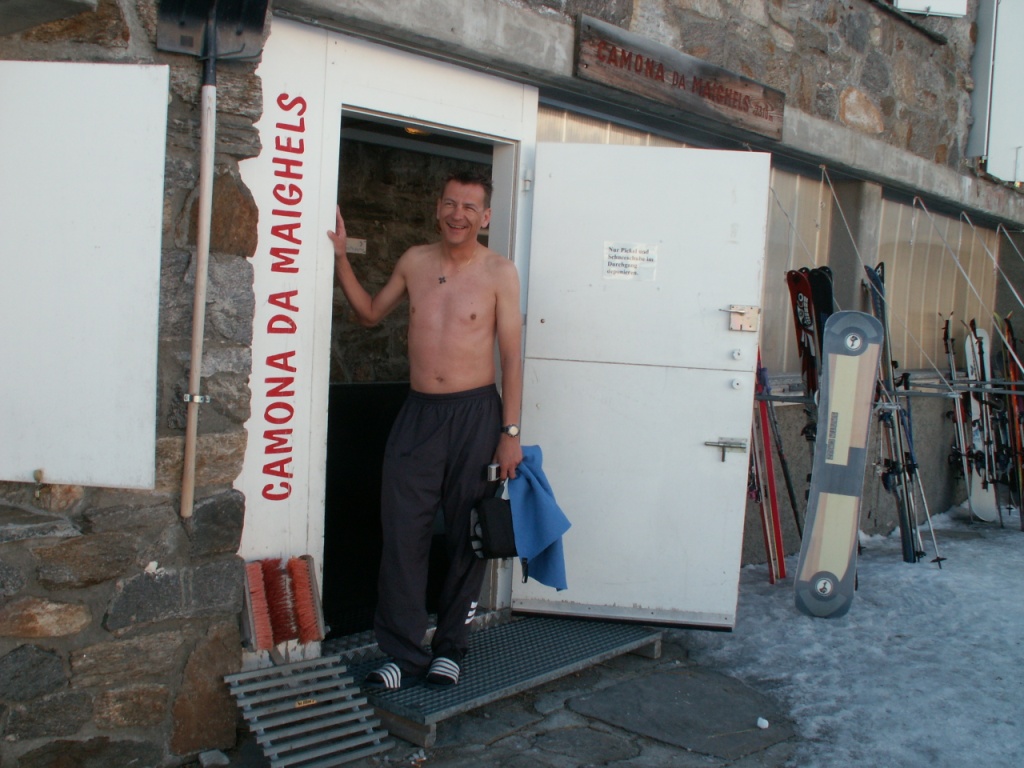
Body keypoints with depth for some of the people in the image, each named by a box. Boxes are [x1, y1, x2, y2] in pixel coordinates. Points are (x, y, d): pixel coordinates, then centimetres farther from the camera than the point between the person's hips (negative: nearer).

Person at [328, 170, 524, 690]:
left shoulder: (499, 272, -3)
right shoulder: (414, 262, 8)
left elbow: (511, 355, -4)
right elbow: (370, 313, 22)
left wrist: (511, 432, -9)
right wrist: (340, 257, 10)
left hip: (475, 413, -3)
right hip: (418, 412, 3)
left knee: (467, 538, 7)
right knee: (402, 536, -1)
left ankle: (450, 648, 22)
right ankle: (403, 652, 10)